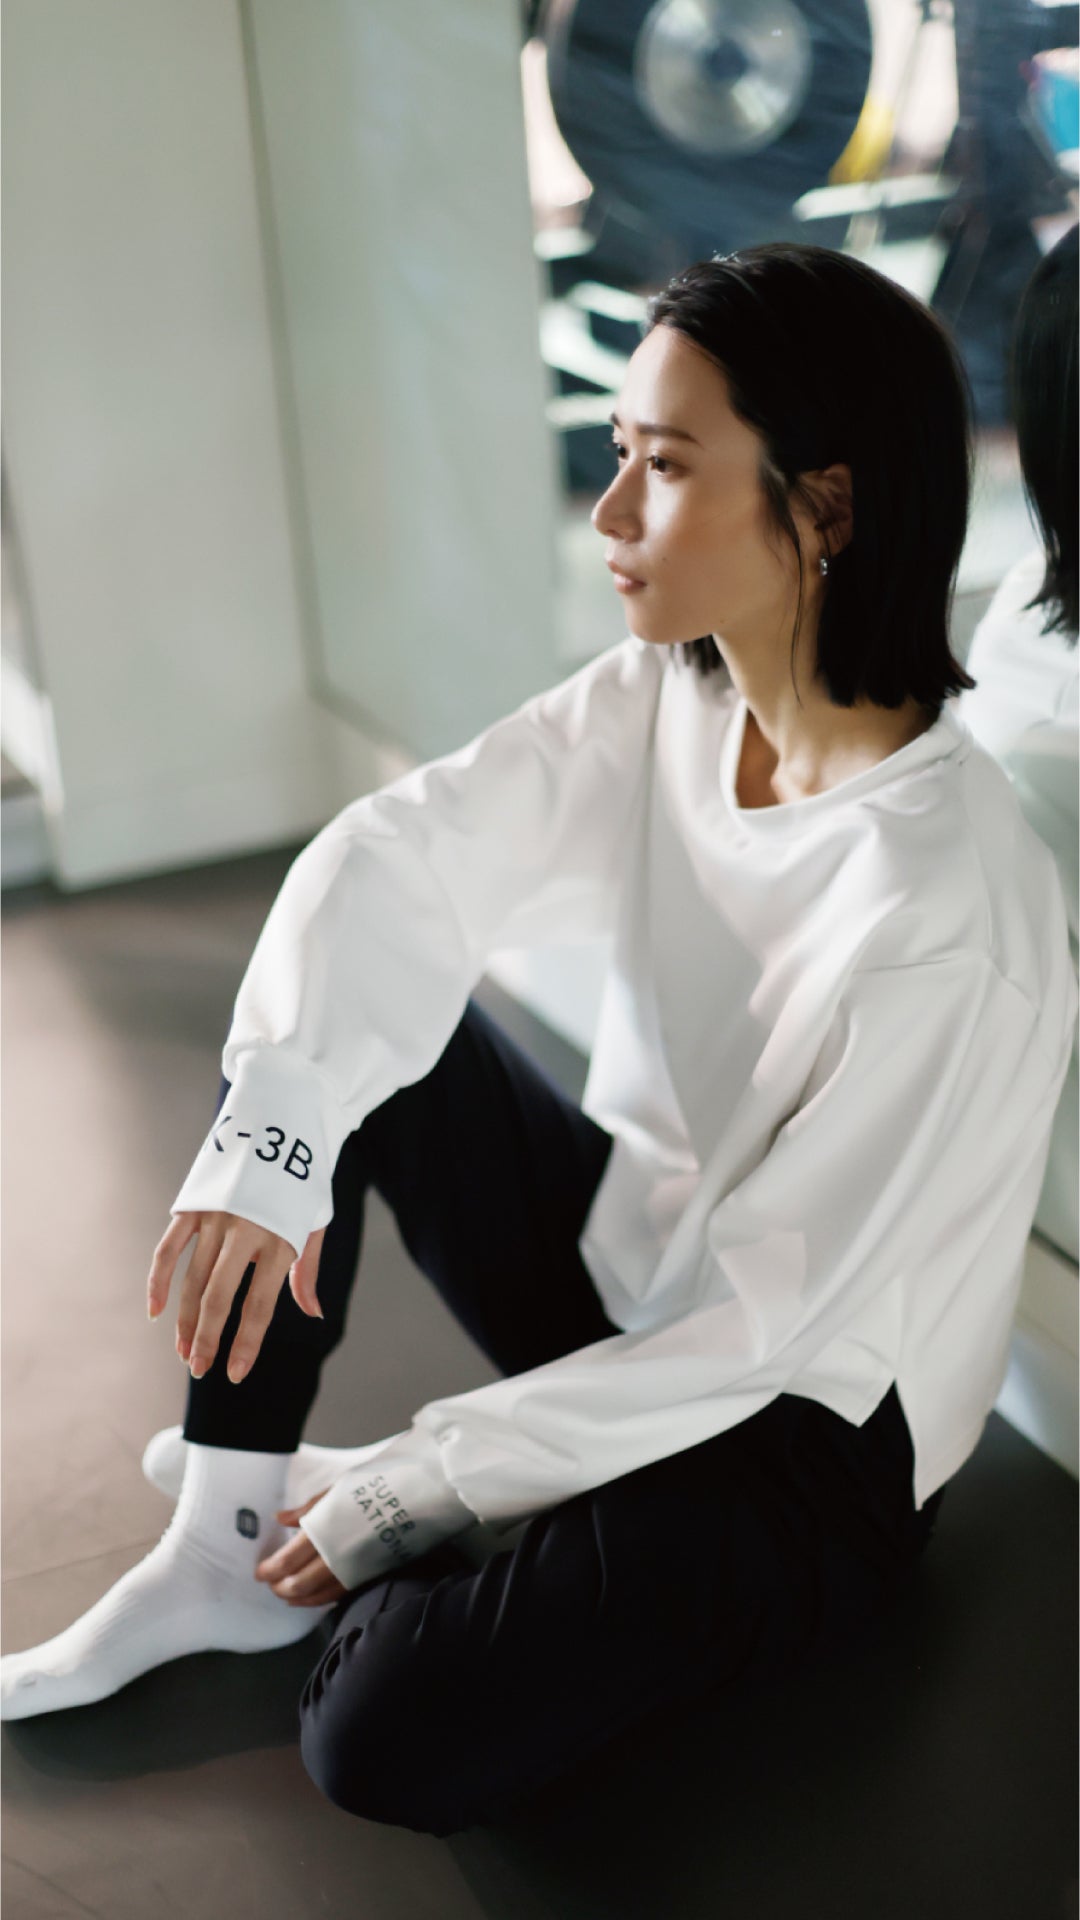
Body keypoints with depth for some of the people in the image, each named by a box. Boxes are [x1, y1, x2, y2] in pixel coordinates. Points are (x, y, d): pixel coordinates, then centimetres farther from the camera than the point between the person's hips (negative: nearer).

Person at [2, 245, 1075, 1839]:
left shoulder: (947, 911, -31)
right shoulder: (659, 703, -9)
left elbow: (765, 1321, -25)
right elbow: (395, 857, -11)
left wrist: (396, 1497, -18)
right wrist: (272, 1128, -30)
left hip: (808, 1428, -7)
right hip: (623, 1263, 7)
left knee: (390, 1739, -28)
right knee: (336, 991, -7)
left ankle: (339, 1514, 8)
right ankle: (226, 1543, -2)